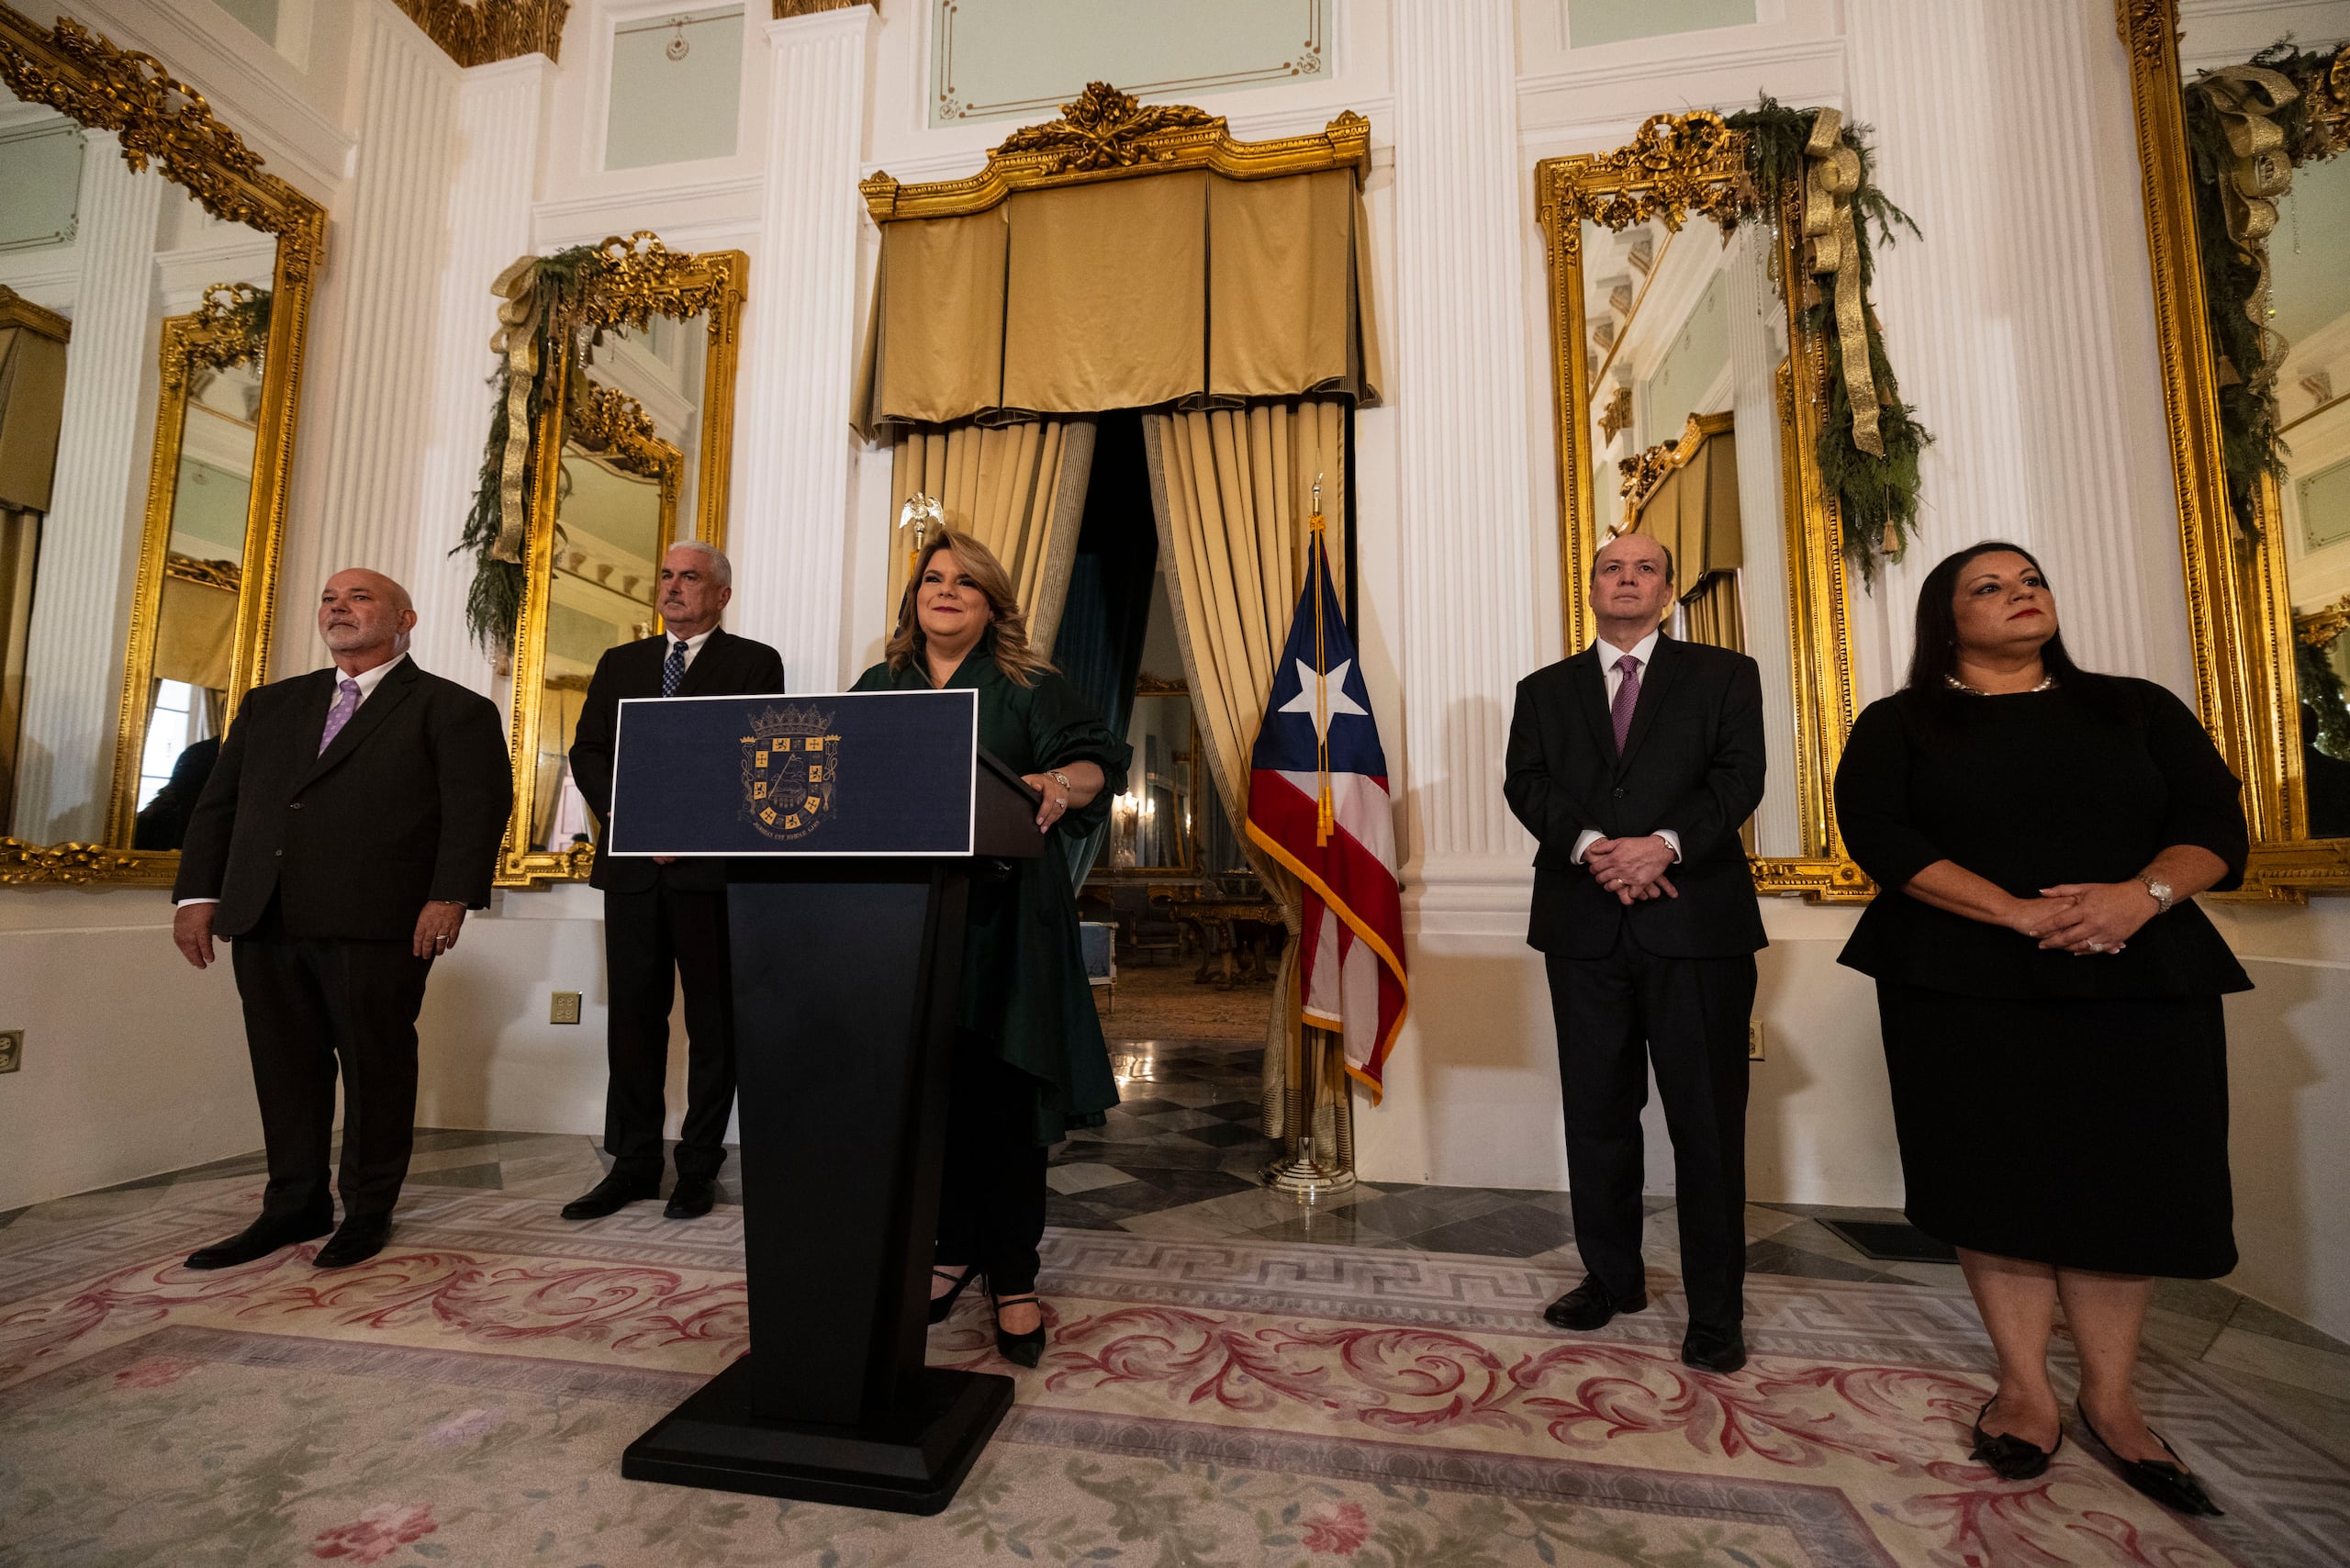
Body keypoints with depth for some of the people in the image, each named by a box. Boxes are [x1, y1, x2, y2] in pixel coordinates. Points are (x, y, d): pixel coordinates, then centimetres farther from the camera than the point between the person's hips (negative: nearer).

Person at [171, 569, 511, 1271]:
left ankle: (369, 1211, 18)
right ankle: (295, 1206, 26)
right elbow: (218, 802, 19)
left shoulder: (453, 710, 2)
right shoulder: (269, 704, 21)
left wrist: (451, 896, -18)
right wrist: (198, 892, 7)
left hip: (376, 923, -5)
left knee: (375, 1069, 3)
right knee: (285, 1068, 12)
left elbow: (478, 805, -8)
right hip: (264, 920, 6)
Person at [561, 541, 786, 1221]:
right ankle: (633, 1162, 19)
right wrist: (624, 819, -6)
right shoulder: (619, 662, 18)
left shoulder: (755, 662, 4)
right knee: (633, 1014, 8)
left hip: (714, 863, -4)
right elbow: (587, 751, 12)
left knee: (713, 1019, 3)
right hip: (631, 863, 4)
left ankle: (699, 1165, 13)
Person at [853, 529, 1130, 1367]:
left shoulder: (1028, 687, 5)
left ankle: (1012, 1278, 12)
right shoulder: (879, 688, 16)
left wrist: (1062, 784, -28)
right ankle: (953, 1250, 25)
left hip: (1000, 919, -3)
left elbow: (1096, 761, -7)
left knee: (1001, 1093, -1)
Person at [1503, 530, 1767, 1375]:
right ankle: (1611, 1277, 27)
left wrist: (1663, 844, -19)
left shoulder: (1724, 674, 10)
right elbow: (1526, 783, 1)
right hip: (1585, 925, 2)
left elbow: (1739, 776, -3)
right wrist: (1593, 847, -16)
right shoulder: (1544, 690, 14)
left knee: (1708, 1119, 3)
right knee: (1597, 1114, 11)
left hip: (1695, 920, -1)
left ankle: (1715, 1311, 18)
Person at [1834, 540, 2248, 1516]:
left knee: (2126, 1179, 4)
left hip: (2139, 975, 3)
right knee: (1999, 1178, 0)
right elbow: (1877, 834, -9)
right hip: (1964, 981, -2)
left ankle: (2109, 1397, 19)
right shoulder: (1897, 725, 5)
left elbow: (2216, 821, 5)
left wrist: (2142, 895, -16)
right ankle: (2026, 1389, 14)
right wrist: (2018, 911, -18)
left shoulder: (2138, 707, 14)